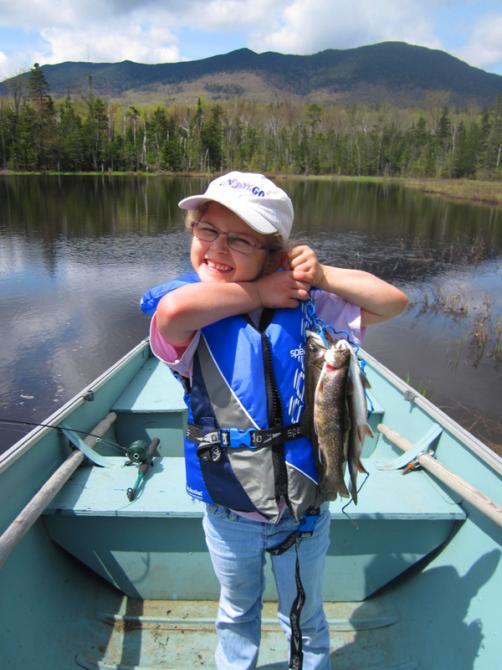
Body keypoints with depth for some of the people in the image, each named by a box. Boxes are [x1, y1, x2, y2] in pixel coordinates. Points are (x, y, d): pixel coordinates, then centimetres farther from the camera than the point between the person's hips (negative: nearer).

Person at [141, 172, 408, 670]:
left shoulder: (304, 305, -9)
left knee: (305, 617, 27)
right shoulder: (191, 316, -16)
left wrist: (322, 275, -16)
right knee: (237, 613, 30)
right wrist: (257, 293, -26)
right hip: (228, 510, 0)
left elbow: (392, 302, -3)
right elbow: (173, 310, -41)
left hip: (303, 505, 1)